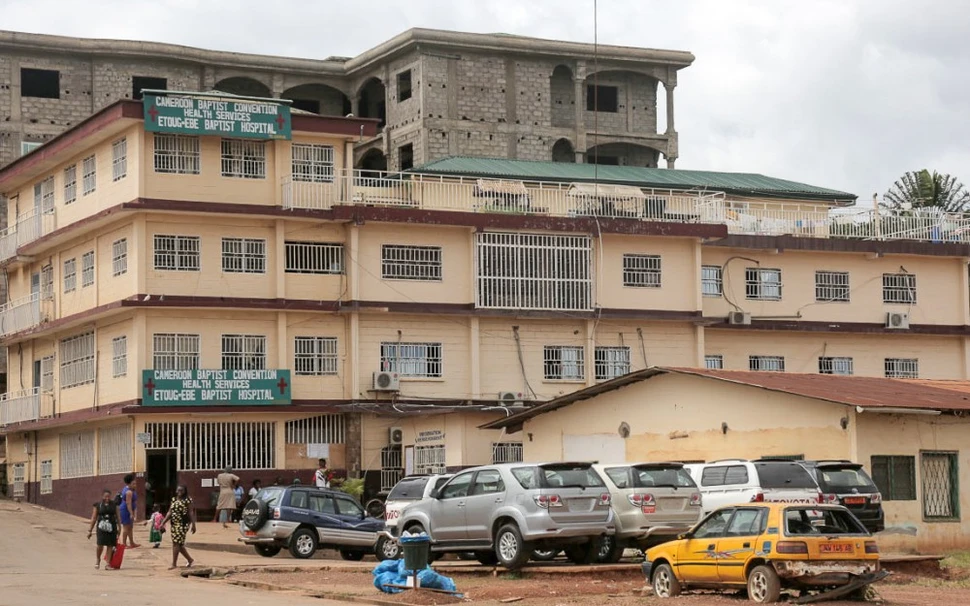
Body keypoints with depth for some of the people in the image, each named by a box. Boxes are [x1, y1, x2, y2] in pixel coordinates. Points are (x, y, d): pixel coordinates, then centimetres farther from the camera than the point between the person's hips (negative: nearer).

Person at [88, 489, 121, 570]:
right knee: (100, 544, -12)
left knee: (110, 546, 0)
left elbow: (118, 516, 13)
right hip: (102, 527, -2)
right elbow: (94, 518, 6)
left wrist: (119, 527, 10)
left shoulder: (114, 504, 8)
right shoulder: (98, 505, 3)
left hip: (112, 527, 2)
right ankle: (98, 559, 17)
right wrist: (90, 530, 6)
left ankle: (108, 564, 7)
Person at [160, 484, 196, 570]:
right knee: (179, 544, 11)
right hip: (174, 524, 7)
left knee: (176, 543, -11)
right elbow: (170, 512, 16)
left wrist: (193, 524, -14)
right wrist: (163, 522, 9)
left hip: (183, 524, -7)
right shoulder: (174, 500, 14)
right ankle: (190, 560, 26)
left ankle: (174, 564, -7)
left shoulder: (187, 500, -5)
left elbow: (191, 513, -9)